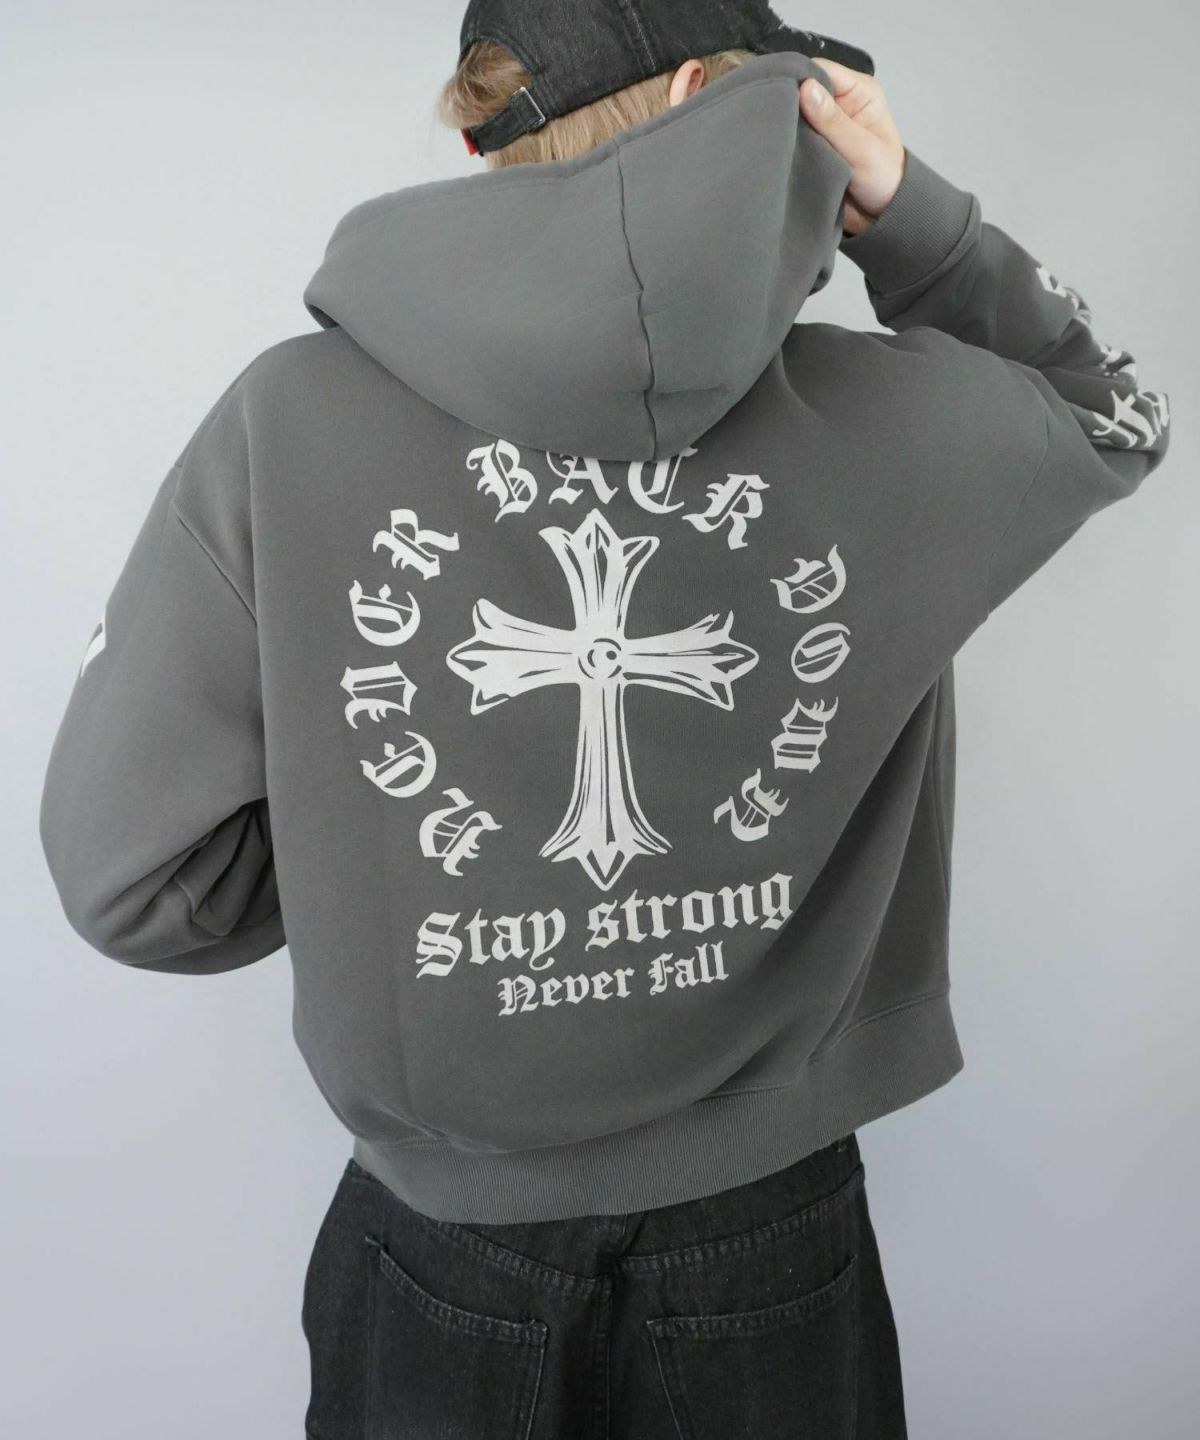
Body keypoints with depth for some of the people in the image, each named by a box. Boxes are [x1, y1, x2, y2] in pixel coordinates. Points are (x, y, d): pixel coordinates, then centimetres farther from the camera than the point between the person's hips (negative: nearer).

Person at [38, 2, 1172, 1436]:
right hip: (774, 1239, 1)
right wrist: (911, 211, -2)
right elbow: (1112, 416, 10)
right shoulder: (884, 418, -13)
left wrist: (379, 857, 2)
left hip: (442, 1259, 0)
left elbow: (137, 873, -14)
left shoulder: (285, 419, -16)